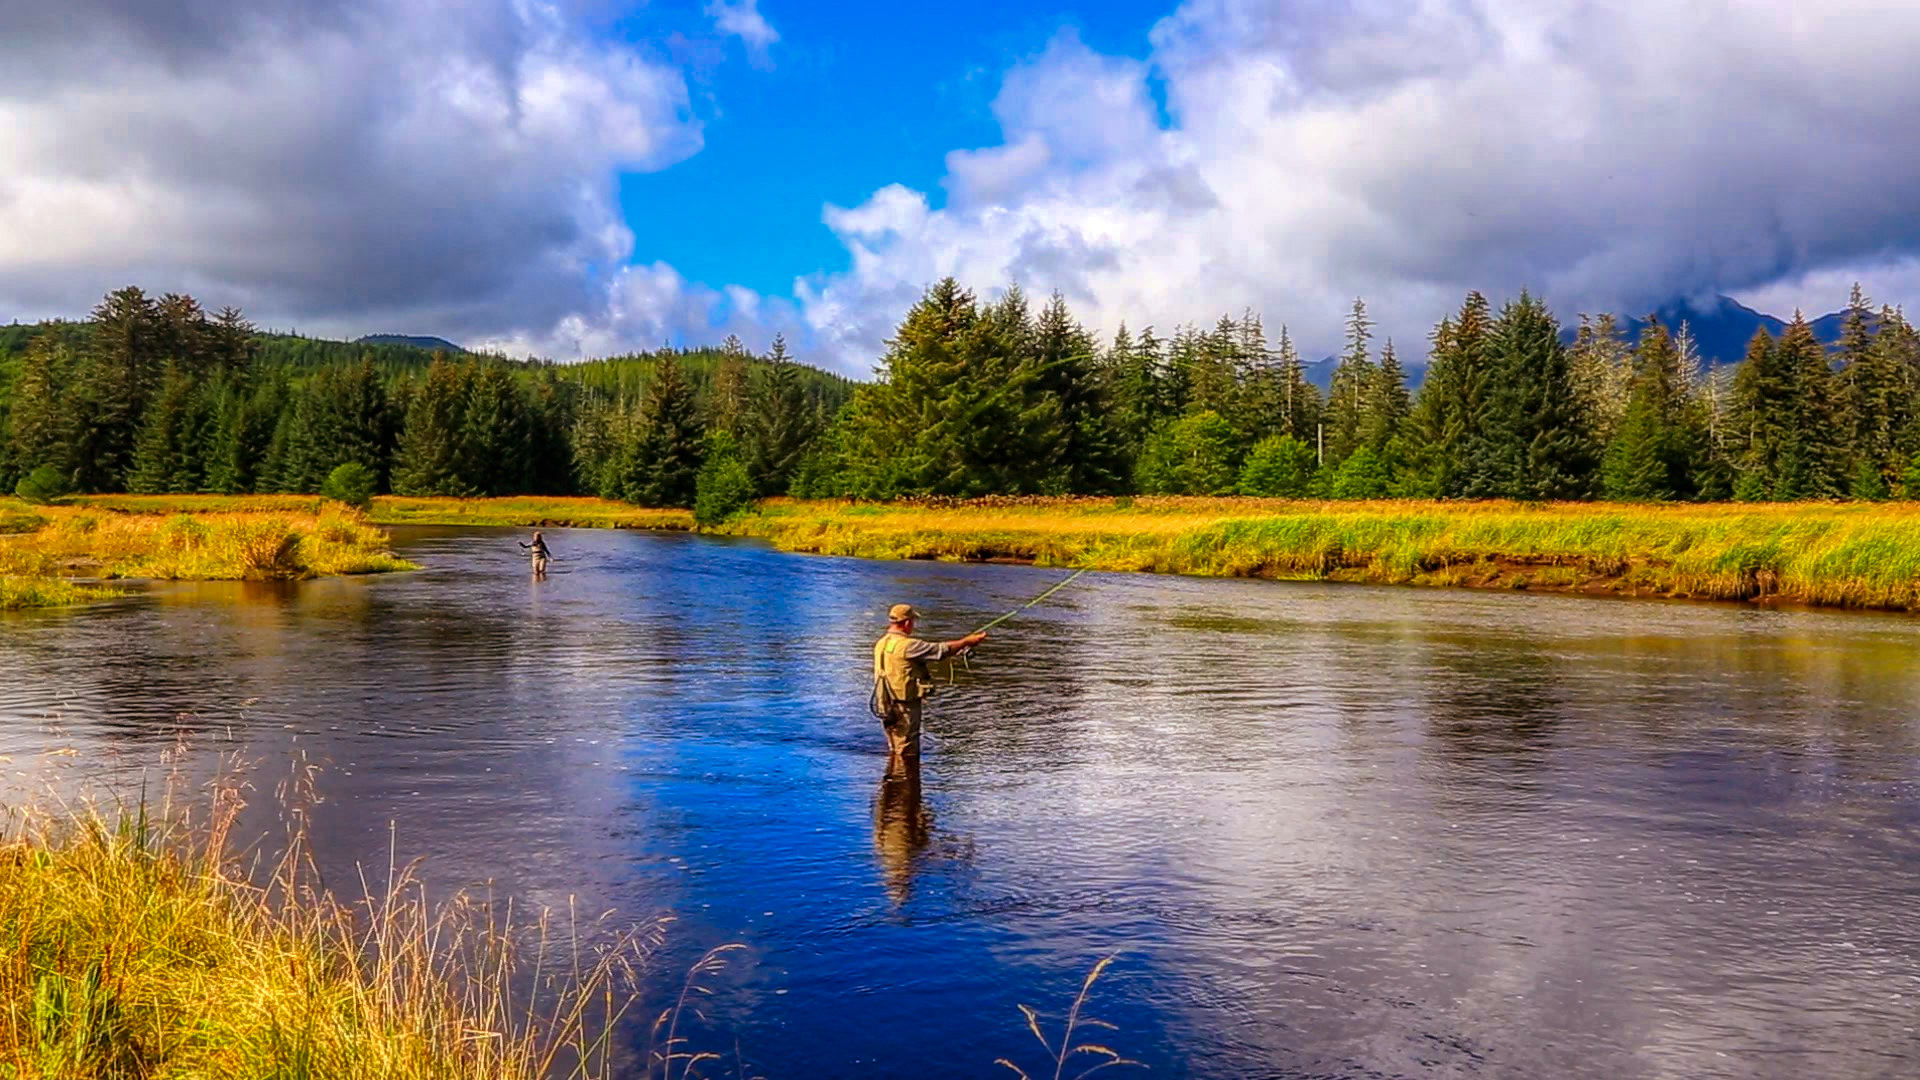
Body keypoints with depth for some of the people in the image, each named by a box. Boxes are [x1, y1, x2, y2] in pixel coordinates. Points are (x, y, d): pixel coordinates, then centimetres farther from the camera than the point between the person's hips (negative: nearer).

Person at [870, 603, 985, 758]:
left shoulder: (881, 644, 8)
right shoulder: (907, 645, -20)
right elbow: (941, 649, -14)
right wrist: (967, 641, -1)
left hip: (887, 708, 9)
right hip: (904, 707, -9)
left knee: (896, 752, 19)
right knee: (906, 753, -1)